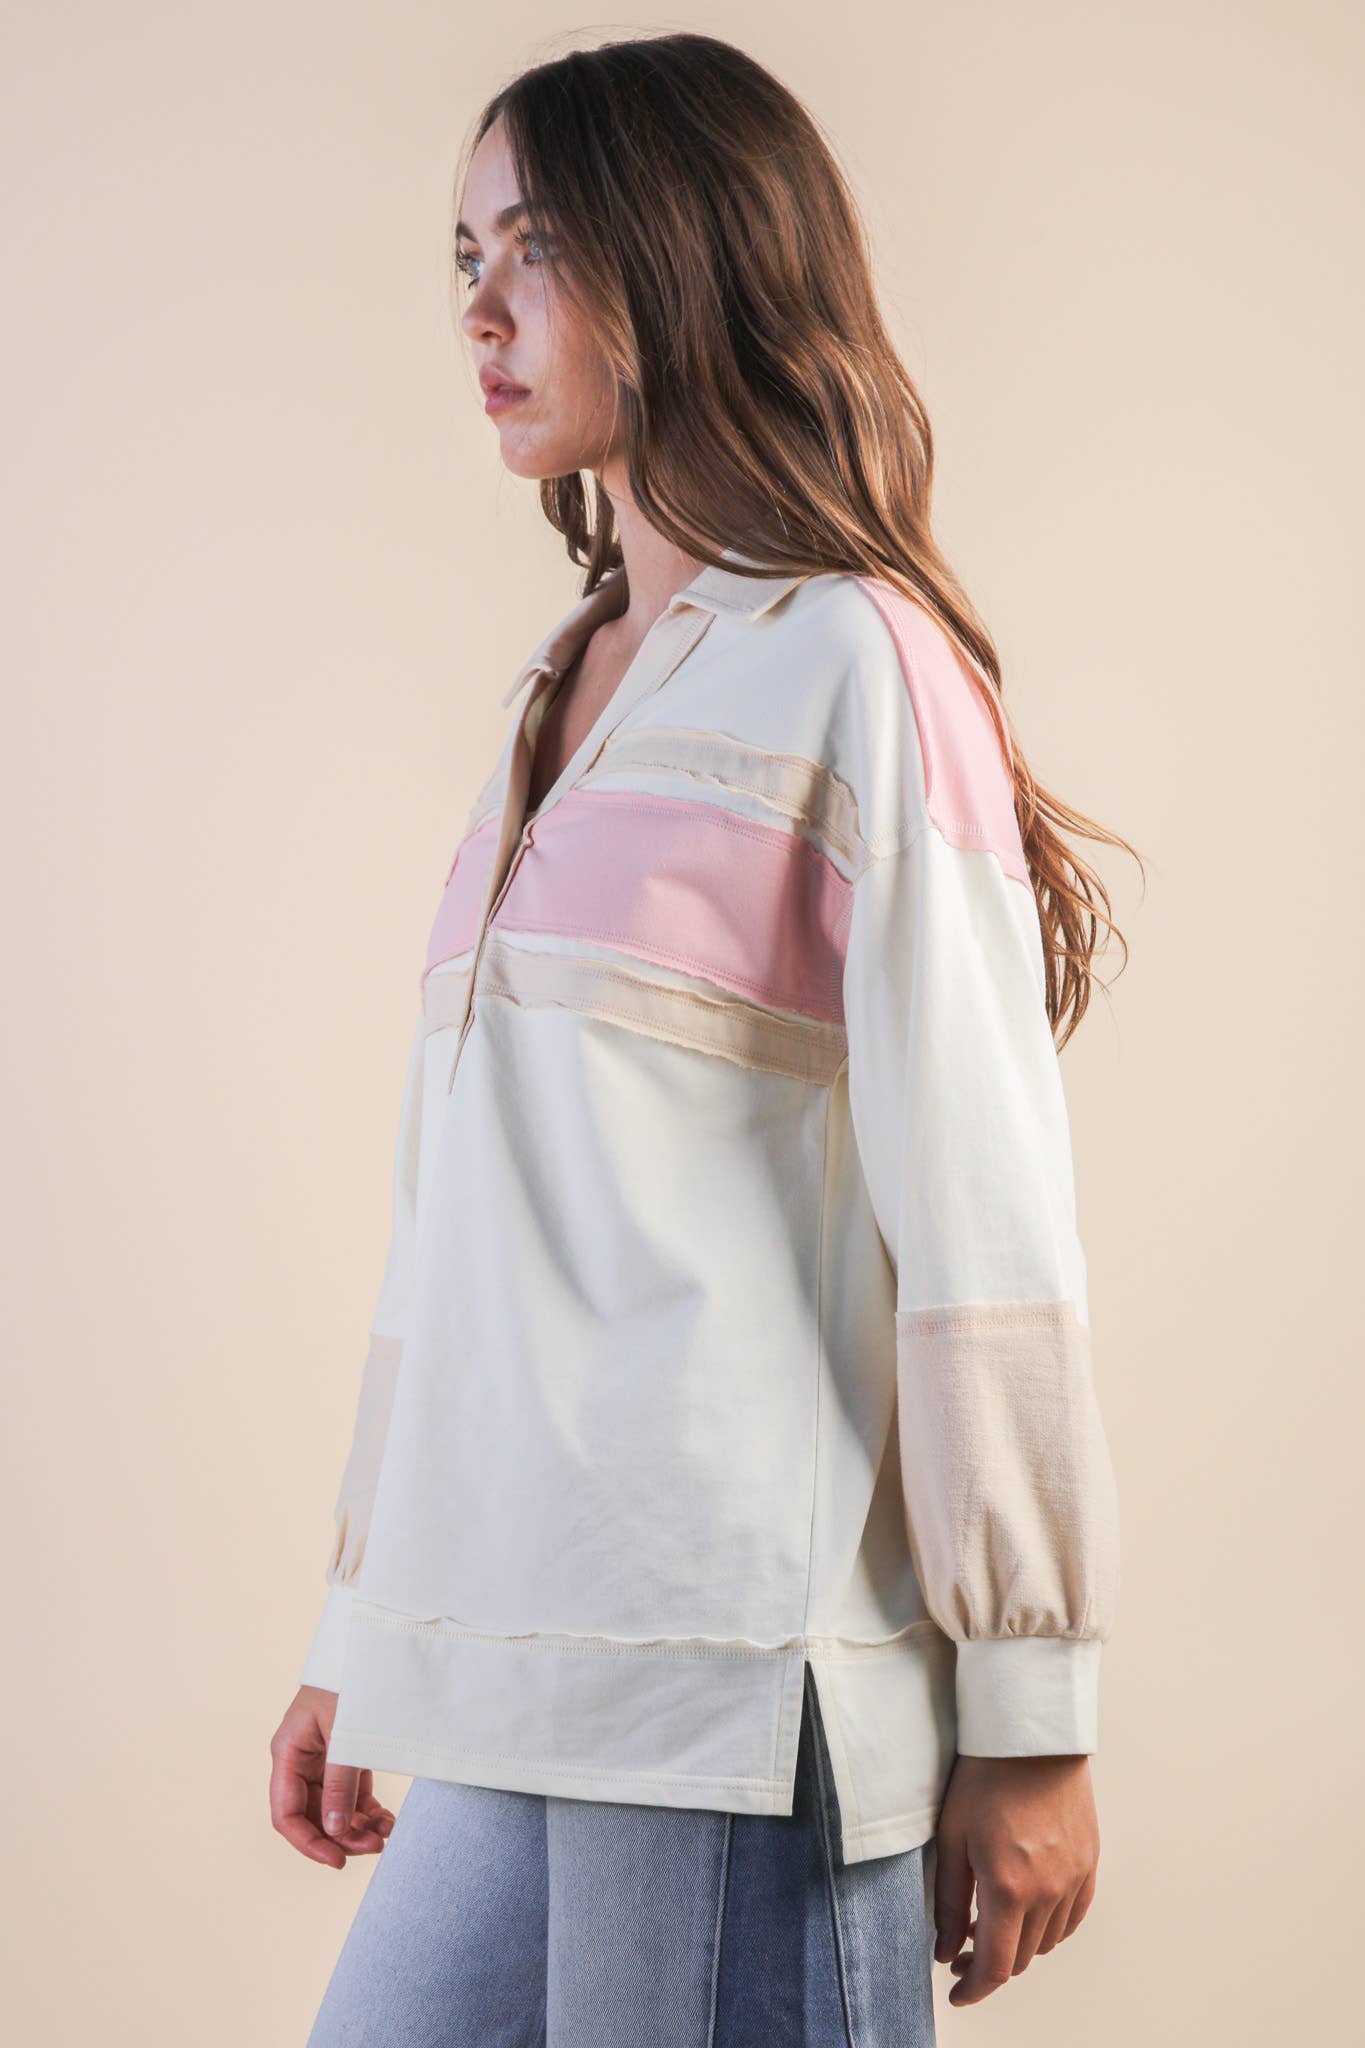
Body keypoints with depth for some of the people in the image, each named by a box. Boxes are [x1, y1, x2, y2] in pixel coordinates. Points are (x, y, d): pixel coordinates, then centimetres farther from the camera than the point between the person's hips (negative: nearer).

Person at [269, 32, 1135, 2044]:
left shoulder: (855, 668, -6)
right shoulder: (559, 694, 17)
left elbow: (982, 1204, -10)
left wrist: (1030, 1718, -10)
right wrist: (362, 1633, 19)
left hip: (737, 1680, -7)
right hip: (509, 1686, 7)